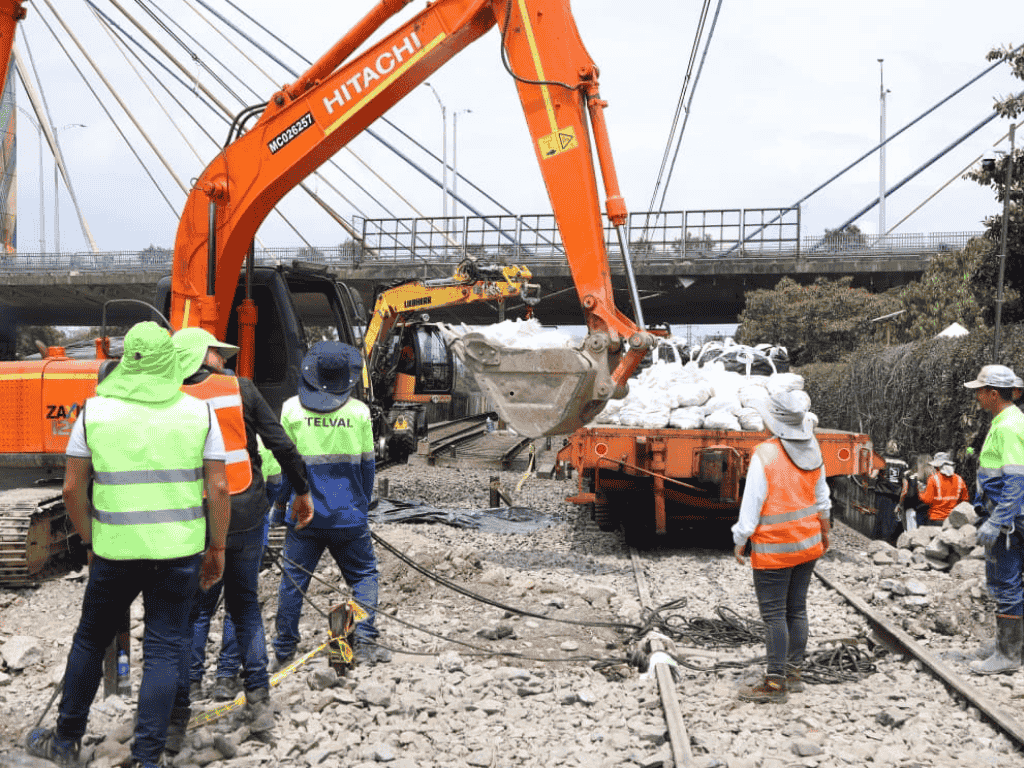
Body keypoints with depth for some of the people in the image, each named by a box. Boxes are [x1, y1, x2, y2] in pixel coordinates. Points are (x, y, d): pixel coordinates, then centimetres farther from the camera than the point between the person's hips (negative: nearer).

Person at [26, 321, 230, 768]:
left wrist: (90, 541, 15)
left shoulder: (95, 410, -1)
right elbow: (219, 488, -4)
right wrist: (217, 549, 6)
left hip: (115, 551, 1)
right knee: (163, 650, 7)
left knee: (90, 640, 19)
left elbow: (72, 489, 1)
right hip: (179, 551, 0)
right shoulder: (199, 412, -2)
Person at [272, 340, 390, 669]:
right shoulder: (359, 411, -1)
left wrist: (280, 502, 13)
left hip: (305, 515, 0)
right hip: (348, 515, 0)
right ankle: (364, 641, 3)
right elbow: (366, 464, 6)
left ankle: (284, 651, 13)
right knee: (364, 574, 12)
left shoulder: (292, 408, -3)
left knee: (292, 580, 8)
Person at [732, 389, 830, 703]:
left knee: (774, 614, -1)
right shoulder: (813, 450, 2)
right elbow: (821, 497, 14)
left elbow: (752, 503, -16)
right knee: (797, 609, 15)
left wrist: (740, 541, -6)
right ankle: (795, 671, 24)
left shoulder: (765, 454, -18)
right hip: (808, 543, 7)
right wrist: (824, 530, 27)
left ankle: (776, 683, 2)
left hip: (774, 548, -7)